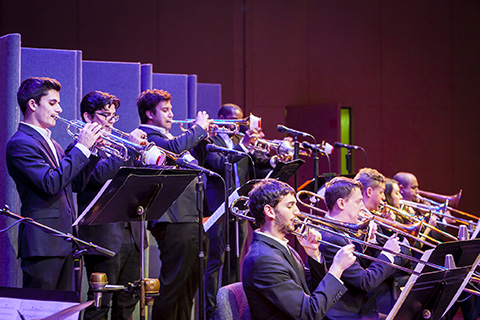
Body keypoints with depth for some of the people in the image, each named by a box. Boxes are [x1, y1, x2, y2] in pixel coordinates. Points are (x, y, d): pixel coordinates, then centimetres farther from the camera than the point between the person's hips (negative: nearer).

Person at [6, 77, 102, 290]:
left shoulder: (50, 142, 19)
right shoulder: (20, 144, -11)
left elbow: (76, 184, 19)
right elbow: (51, 184, -23)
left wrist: (93, 149, 7)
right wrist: (81, 147, -17)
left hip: (63, 241, 9)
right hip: (42, 243, -9)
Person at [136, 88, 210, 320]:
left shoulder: (165, 136, 22)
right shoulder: (148, 136, -8)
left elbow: (194, 163, 28)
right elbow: (174, 148, -27)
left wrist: (202, 138, 13)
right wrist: (199, 128, -14)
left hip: (191, 218, 10)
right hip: (174, 221, -10)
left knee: (190, 284, 15)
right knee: (172, 285, -9)